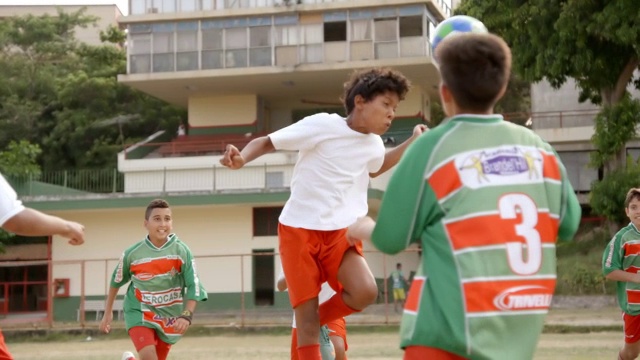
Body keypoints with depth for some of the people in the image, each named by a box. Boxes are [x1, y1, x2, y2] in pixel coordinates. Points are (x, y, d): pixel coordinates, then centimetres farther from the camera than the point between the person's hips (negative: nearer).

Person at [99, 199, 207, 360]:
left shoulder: (182, 251, -13)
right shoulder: (132, 253, -13)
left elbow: (193, 286, -15)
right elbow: (116, 281, 5)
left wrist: (186, 315, -30)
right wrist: (108, 313, 11)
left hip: (169, 316, 2)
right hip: (139, 312, -2)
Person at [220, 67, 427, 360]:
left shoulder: (373, 145, 8)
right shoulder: (321, 125, -12)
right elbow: (267, 142, -8)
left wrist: (412, 143, 20)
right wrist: (241, 158, -30)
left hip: (339, 232, 4)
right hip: (298, 228, -4)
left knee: (365, 292, -21)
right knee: (307, 314, -6)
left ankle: (317, 324, 7)